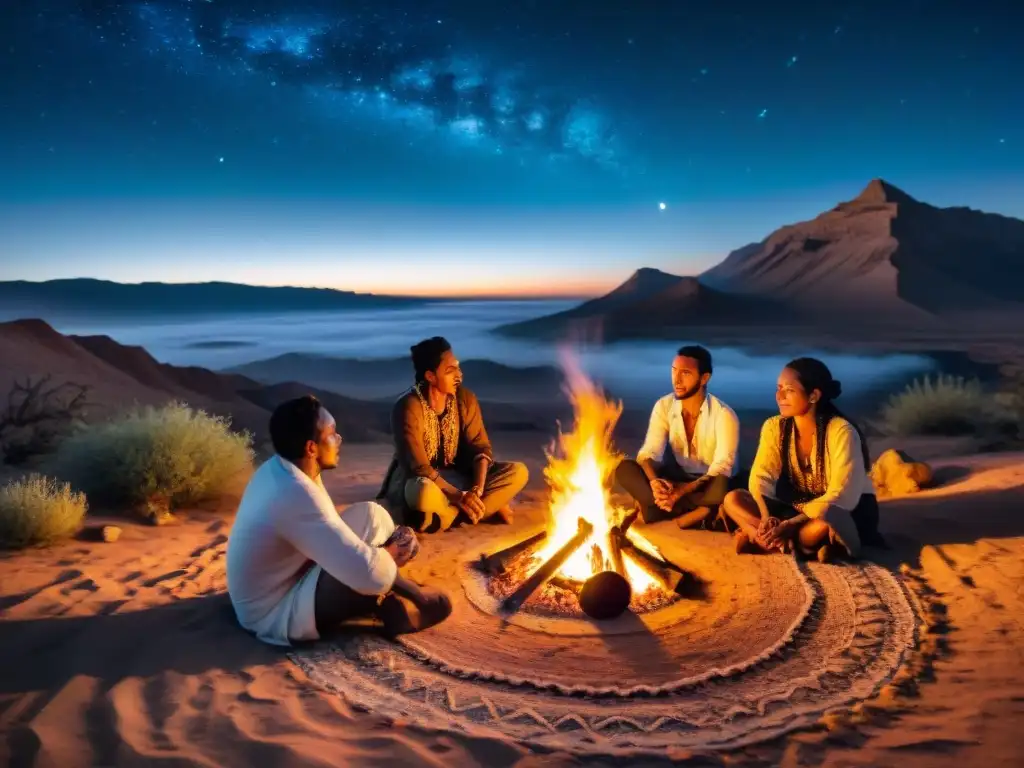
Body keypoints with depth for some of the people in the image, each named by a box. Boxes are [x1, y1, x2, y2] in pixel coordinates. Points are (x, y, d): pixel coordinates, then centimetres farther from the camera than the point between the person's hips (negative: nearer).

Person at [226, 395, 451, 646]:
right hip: (275, 614, -10)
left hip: (283, 579, 10)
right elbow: (368, 573, -37)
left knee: (369, 514, 3)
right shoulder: (296, 495, -34)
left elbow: (330, 526, 8)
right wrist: (390, 556, -13)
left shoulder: (278, 468, -3)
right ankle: (418, 599, 1)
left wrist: (389, 543, -6)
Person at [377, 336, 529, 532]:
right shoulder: (408, 408, -21)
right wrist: (458, 496, -33)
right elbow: (418, 467, -25)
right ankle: (491, 506, -19)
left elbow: (480, 447, -7)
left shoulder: (465, 399, -6)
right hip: (417, 481, -5)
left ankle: (450, 512, -21)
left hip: (455, 477, 5)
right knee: (425, 493, -42)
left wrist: (477, 489, -25)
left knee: (518, 472, -14)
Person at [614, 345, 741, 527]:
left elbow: (721, 469, -23)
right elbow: (650, 452, -13)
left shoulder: (724, 415, -17)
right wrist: (654, 481, -37)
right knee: (624, 468, -22)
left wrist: (683, 491, -38)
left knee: (722, 487, -40)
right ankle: (697, 511, -27)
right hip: (675, 480, 4)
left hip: (708, 486, -3)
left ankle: (654, 508, -23)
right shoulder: (664, 406, -6)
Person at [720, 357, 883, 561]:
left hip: (849, 510, -5)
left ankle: (761, 540, -20)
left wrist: (790, 525, -34)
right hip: (799, 507, 5)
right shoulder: (774, 427, -7)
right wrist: (766, 517, -35)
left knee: (824, 522, -42)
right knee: (733, 500, -16)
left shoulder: (842, 431, -21)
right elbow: (761, 477, -14)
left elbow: (841, 496, -26)